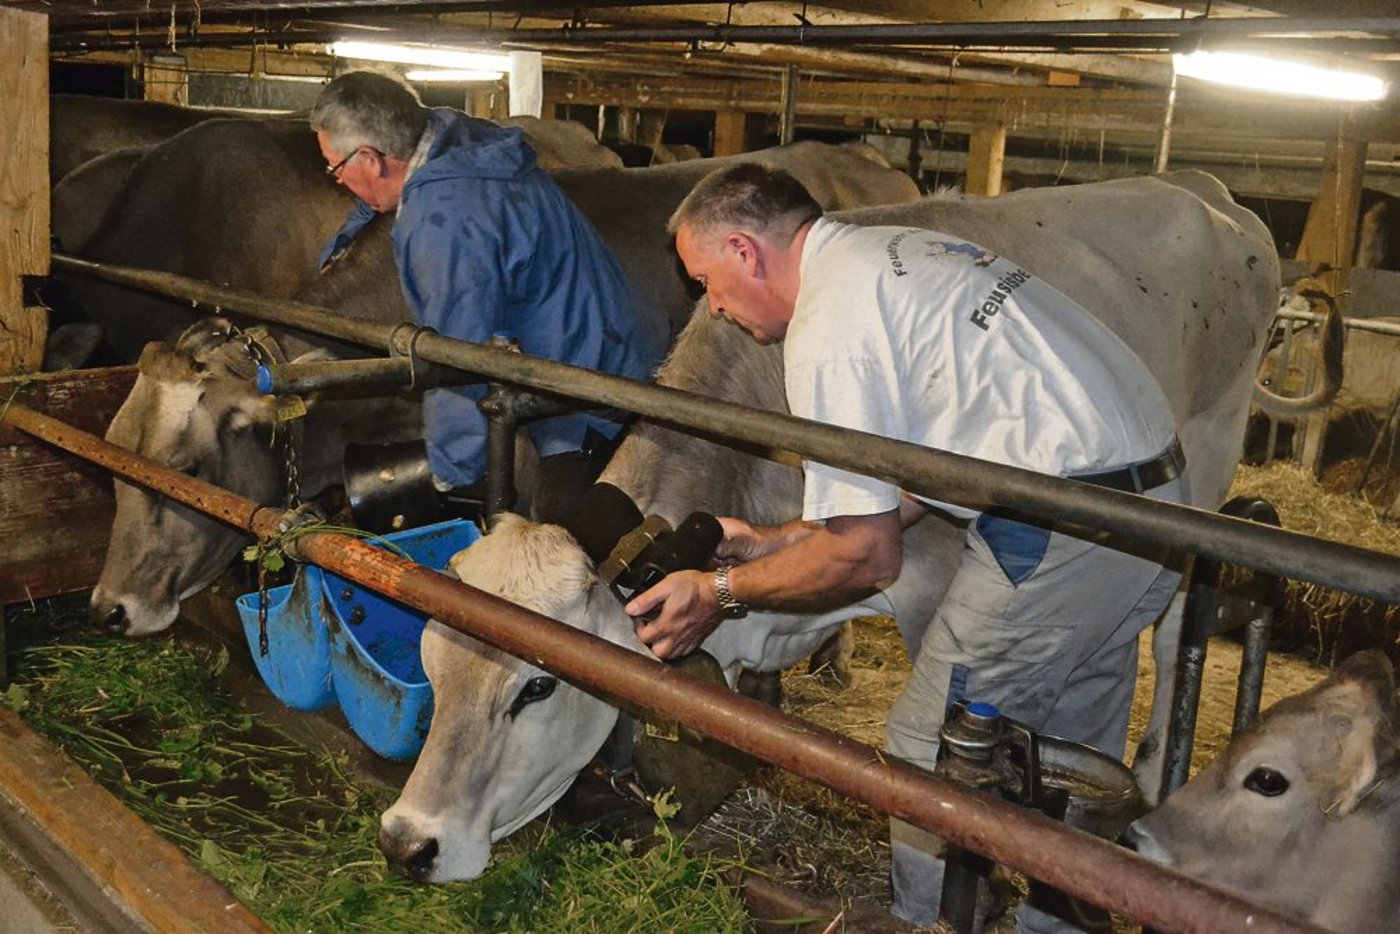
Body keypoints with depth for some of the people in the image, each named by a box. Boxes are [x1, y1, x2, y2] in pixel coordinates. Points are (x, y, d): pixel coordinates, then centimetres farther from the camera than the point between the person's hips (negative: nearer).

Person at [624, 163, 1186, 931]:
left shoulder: (828, 328, -12)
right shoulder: (903, 250, 17)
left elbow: (866, 555, -9)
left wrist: (722, 593, 3)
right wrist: (773, 543, 22)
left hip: (1061, 539, -10)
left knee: (931, 759, 6)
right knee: (1074, 759, 24)